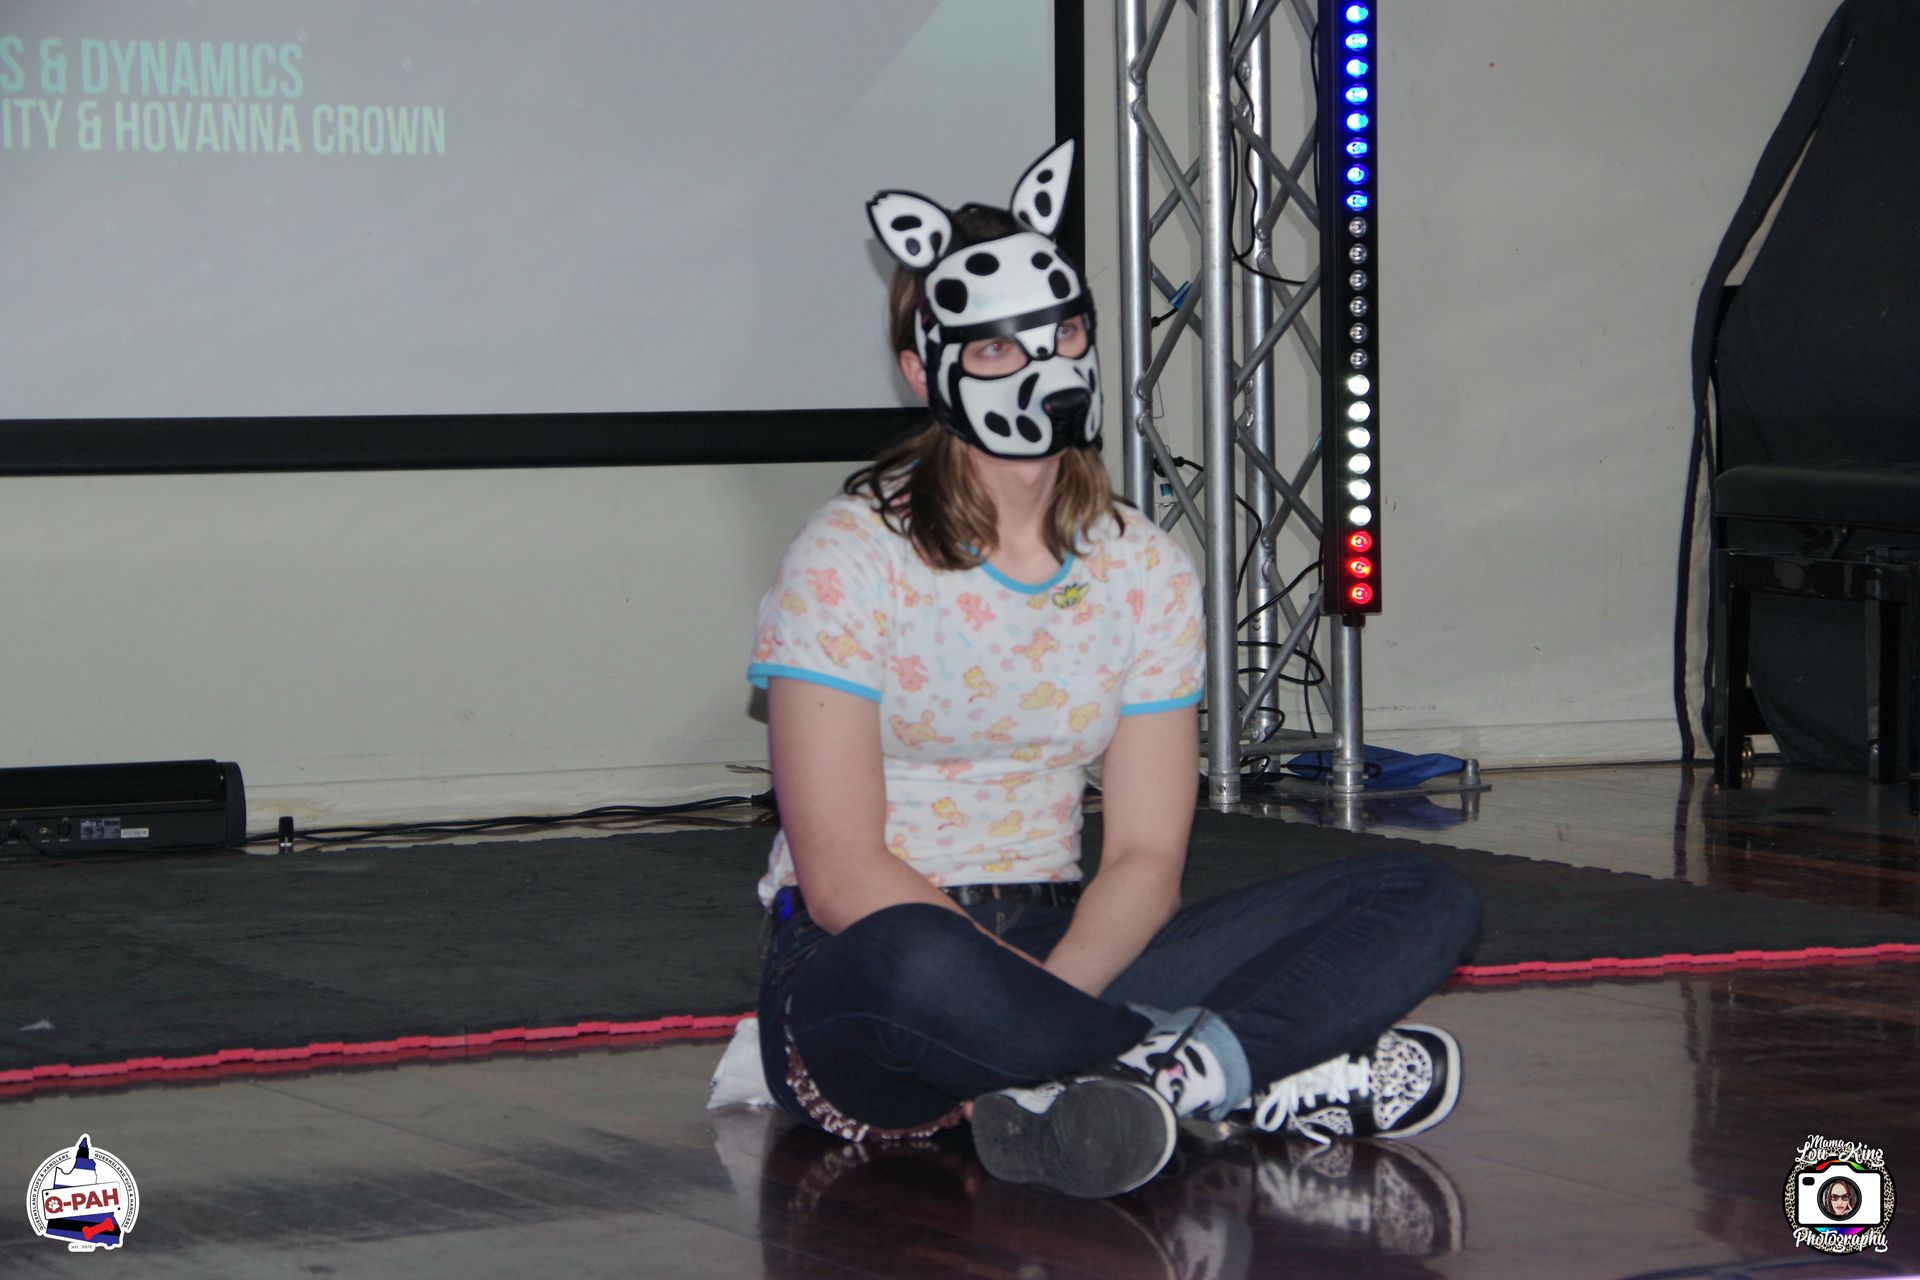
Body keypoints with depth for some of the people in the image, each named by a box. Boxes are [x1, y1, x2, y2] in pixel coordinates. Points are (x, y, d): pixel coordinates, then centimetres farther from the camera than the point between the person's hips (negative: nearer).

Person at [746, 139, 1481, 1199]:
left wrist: (1046, 1000, -21)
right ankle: (1241, 1069, -25)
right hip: (857, 983, -5)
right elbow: (841, 876, -14)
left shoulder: (1146, 571, 7)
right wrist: (1024, 997, -26)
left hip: (1060, 956, 5)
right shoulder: (848, 562, -7)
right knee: (916, 970, -44)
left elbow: (1145, 860, 0)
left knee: (1427, 902, -10)